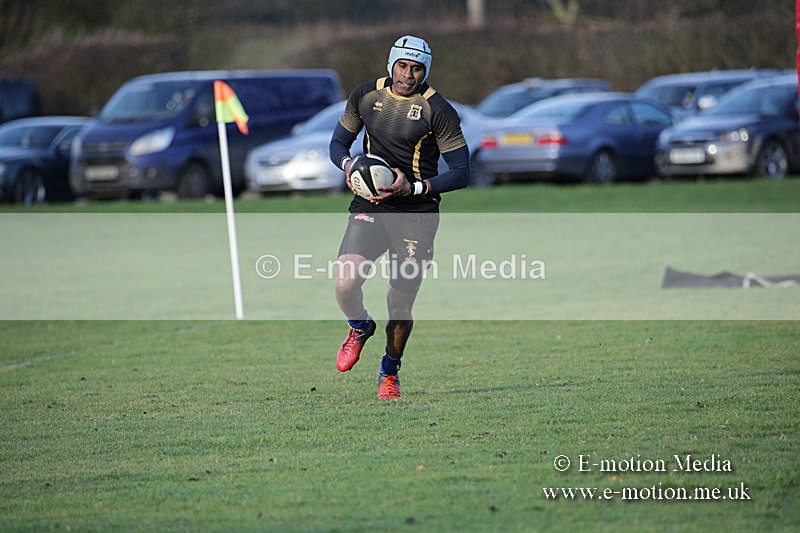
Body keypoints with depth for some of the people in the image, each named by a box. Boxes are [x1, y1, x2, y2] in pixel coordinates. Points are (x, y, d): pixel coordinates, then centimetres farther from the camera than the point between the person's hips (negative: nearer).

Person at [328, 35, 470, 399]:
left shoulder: (438, 110, -8)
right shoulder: (365, 95, 4)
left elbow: (460, 173, -6)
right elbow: (338, 142, 17)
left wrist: (414, 187, -19)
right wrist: (348, 164, -6)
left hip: (415, 213, -2)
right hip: (370, 205, 2)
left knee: (400, 307, 0)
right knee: (345, 283, -20)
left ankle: (390, 372, 28)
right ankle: (360, 328, 16)